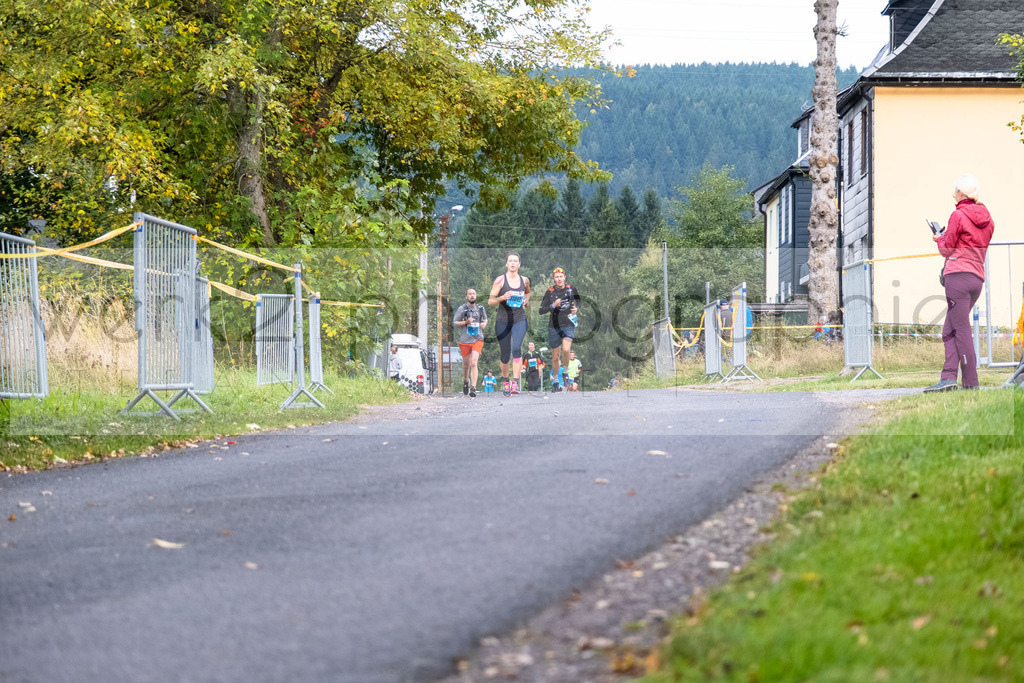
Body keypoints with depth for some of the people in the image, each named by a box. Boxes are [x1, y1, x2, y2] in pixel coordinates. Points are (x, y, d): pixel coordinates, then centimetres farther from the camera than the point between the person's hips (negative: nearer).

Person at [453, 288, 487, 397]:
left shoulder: (481, 308, 9)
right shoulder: (462, 309, 1)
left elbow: (485, 319, 25)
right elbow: (455, 323, 2)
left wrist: (484, 324, 2)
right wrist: (466, 322, -14)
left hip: (477, 340, 0)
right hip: (465, 340, 0)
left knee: (473, 363, -16)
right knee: (466, 365, 10)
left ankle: (473, 388, -20)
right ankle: (465, 381, 41)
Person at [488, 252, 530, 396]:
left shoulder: (524, 280, 5)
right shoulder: (500, 280, -5)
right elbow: (490, 301, -5)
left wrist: (526, 300, 7)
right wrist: (503, 297, -23)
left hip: (519, 320, 1)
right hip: (503, 321, -1)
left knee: (516, 348, -22)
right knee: (505, 354, 5)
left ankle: (515, 383, -23)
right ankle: (505, 381, 30)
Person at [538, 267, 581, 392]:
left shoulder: (571, 289, -1)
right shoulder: (550, 291, -4)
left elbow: (578, 300, 20)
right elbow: (541, 310, -6)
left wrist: (577, 308, -1)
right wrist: (553, 306, -22)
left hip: (568, 325, 0)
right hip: (554, 326, 0)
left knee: (566, 350, -23)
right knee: (555, 356, 8)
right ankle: (555, 381, 26)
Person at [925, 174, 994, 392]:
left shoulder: (958, 215, -6)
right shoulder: (986, 218, 16)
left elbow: (947, 250, -3)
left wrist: (940, 239, 18)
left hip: (958, 275, -8)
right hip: (978, 278, 8)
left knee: (962, 329, -7)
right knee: (949, 330, 8)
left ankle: (970, 381, -8)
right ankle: (948, 377, -2)